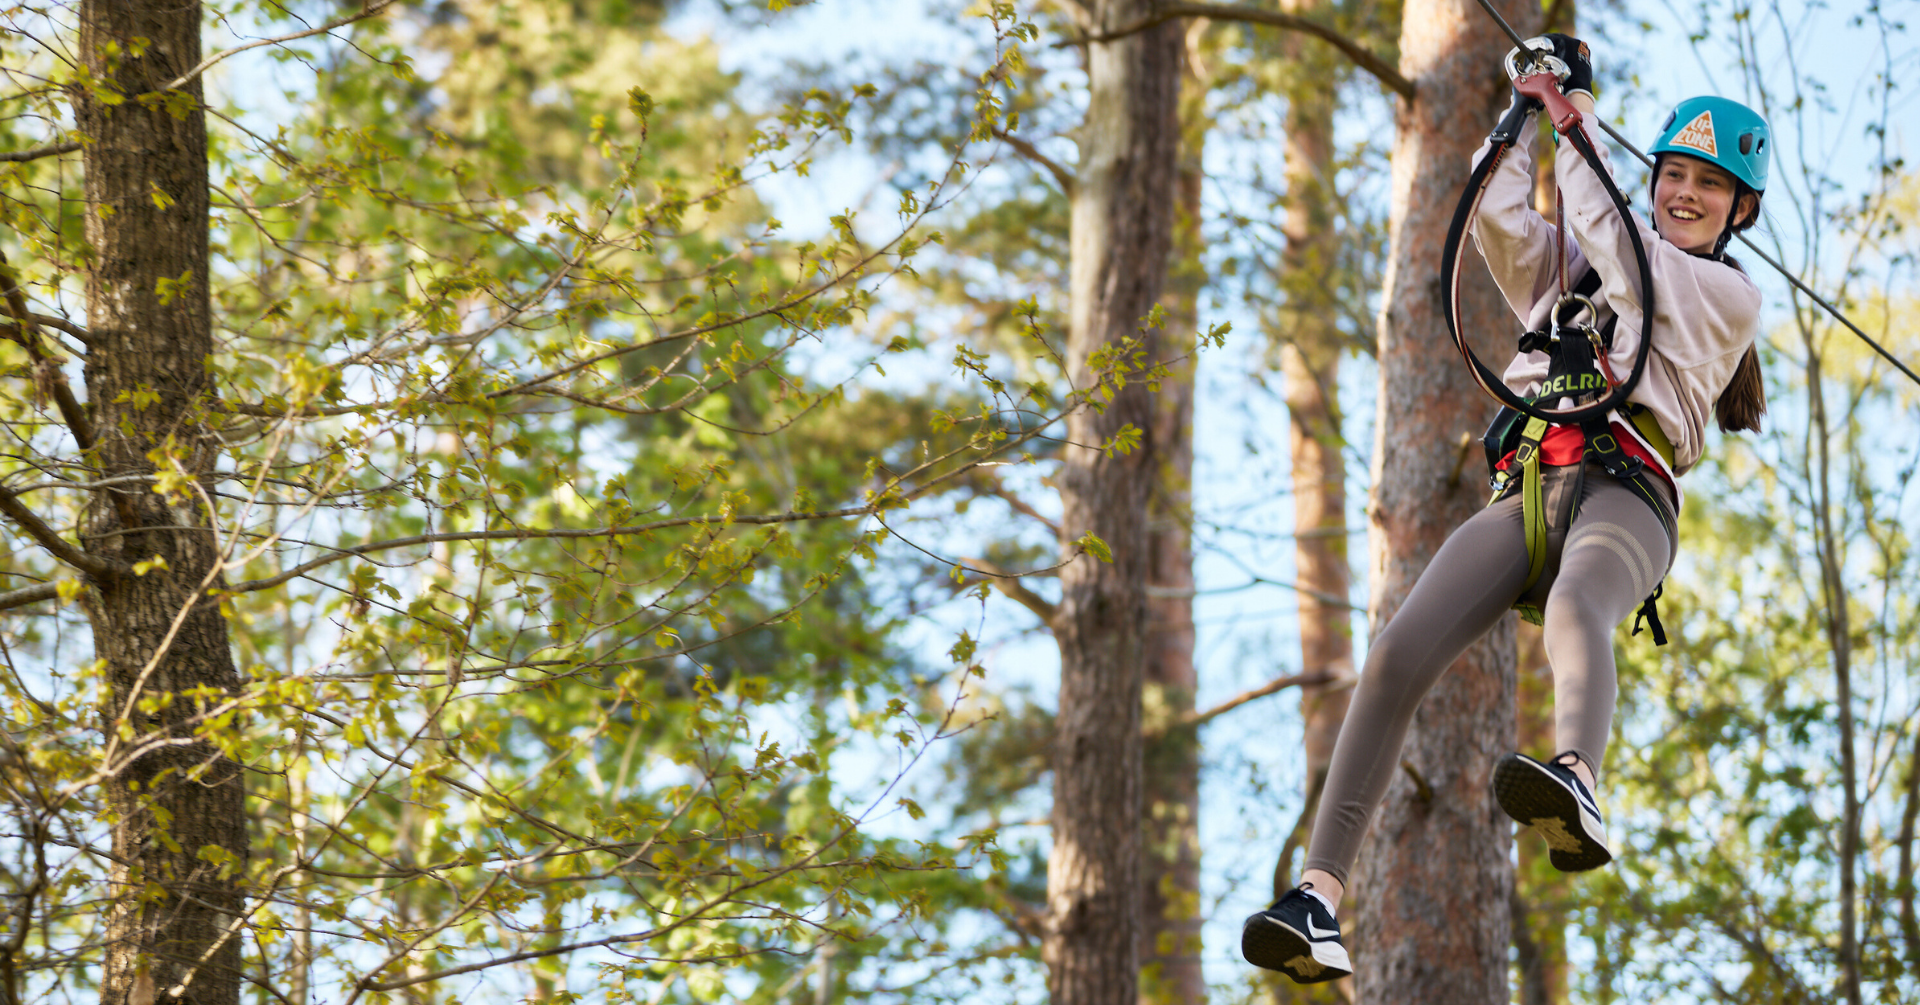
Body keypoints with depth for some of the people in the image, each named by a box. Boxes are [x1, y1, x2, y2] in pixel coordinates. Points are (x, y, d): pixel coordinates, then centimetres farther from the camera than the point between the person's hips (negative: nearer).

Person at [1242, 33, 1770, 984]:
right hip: (1528, 487, 4)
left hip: (1626, 488, -4)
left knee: (1575, 609, -41)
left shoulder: (1730, 295, 18)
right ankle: (1320, 901, -31)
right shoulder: (1562, 273, 32)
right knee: (1399, 651, -22)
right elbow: (1499, 219, 15)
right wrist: (1531, 108, 13)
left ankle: (1578, 784, -73)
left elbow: (1619, 252, 6)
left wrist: (1579, 132, 13)